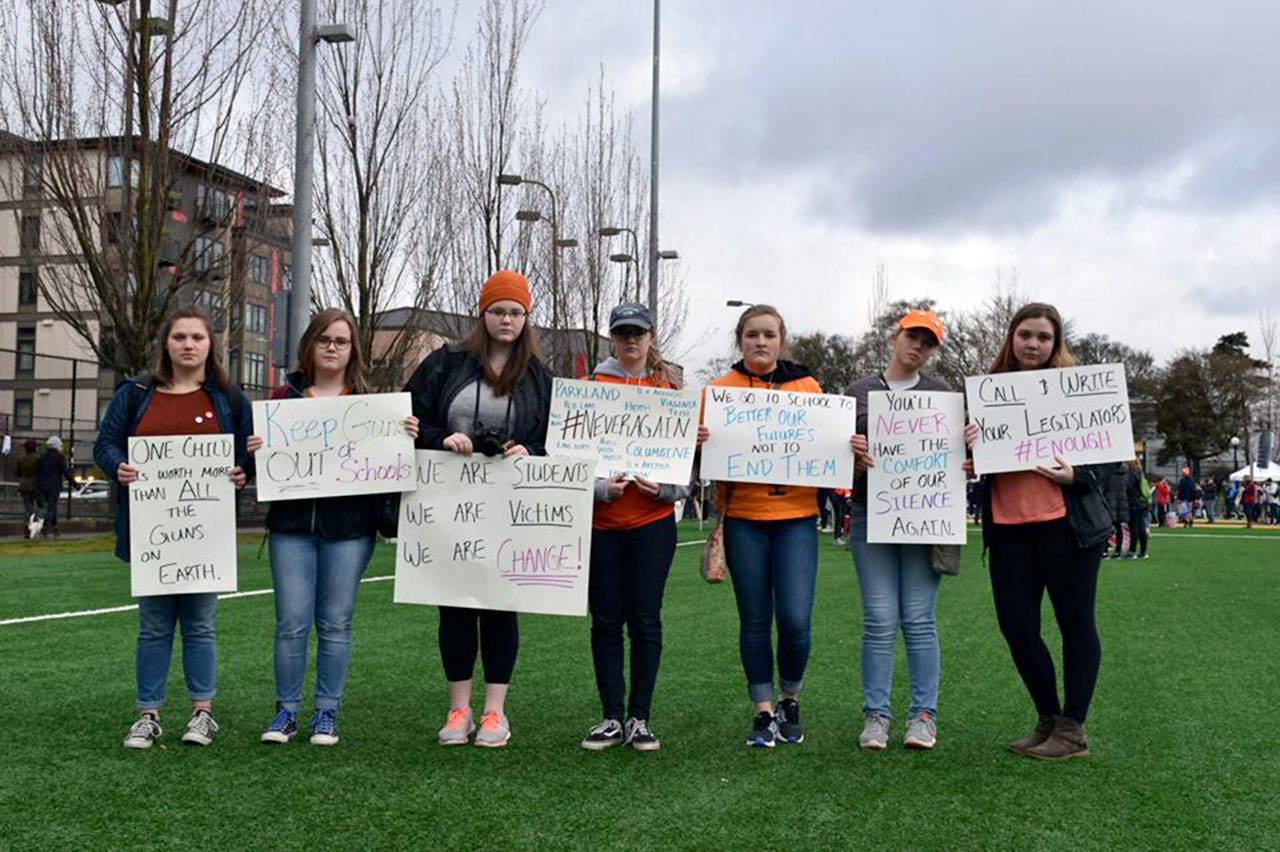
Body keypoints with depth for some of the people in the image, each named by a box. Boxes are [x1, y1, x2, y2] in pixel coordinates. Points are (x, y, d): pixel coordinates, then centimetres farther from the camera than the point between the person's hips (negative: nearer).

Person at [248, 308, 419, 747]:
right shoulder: (284, 397, 9)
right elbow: (262, 458, 11)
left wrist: (407, 437, -10)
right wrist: (254, 451, -11)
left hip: (349, 527, 0)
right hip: (292, 524, 1)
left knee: (335, 623, 5)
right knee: (291, 623, -1)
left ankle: (326, 714, 15)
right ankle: (286, 711, 12)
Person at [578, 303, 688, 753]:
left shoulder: (668, 390, 8)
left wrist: (664, 487, -11)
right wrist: (600, 486, -15)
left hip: (653, 519, 0)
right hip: (601, 519, 0)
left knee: (645, 619, 0)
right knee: (606, 620, 3)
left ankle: (639, 717, 9)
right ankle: (611, 717, 12)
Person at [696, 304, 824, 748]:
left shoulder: (808, 387, 8)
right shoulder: (720, 389, 6)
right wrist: (698, 442, -15)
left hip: (796, 516, 0)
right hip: (743, 517, 0)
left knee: (795, 619, -8)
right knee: (754, 619, 5)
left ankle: (789, 699, 18)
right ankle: (764, 712, 18)